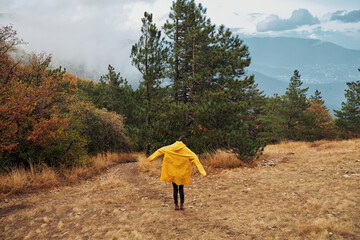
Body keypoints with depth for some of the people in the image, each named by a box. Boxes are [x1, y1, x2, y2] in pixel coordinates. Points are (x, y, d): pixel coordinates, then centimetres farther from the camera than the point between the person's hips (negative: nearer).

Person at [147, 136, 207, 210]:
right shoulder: (186, 150, -5)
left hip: (172, 173, 1)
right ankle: (182, 205, 12)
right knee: (181, 189, 11)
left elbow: (160, 151, 2)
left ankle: (176, 205, 11)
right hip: (182, 173, -1)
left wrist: (151, 158, 9)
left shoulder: (170, 148, 0)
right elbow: (195, 158, -11)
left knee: (175, 189, 9)